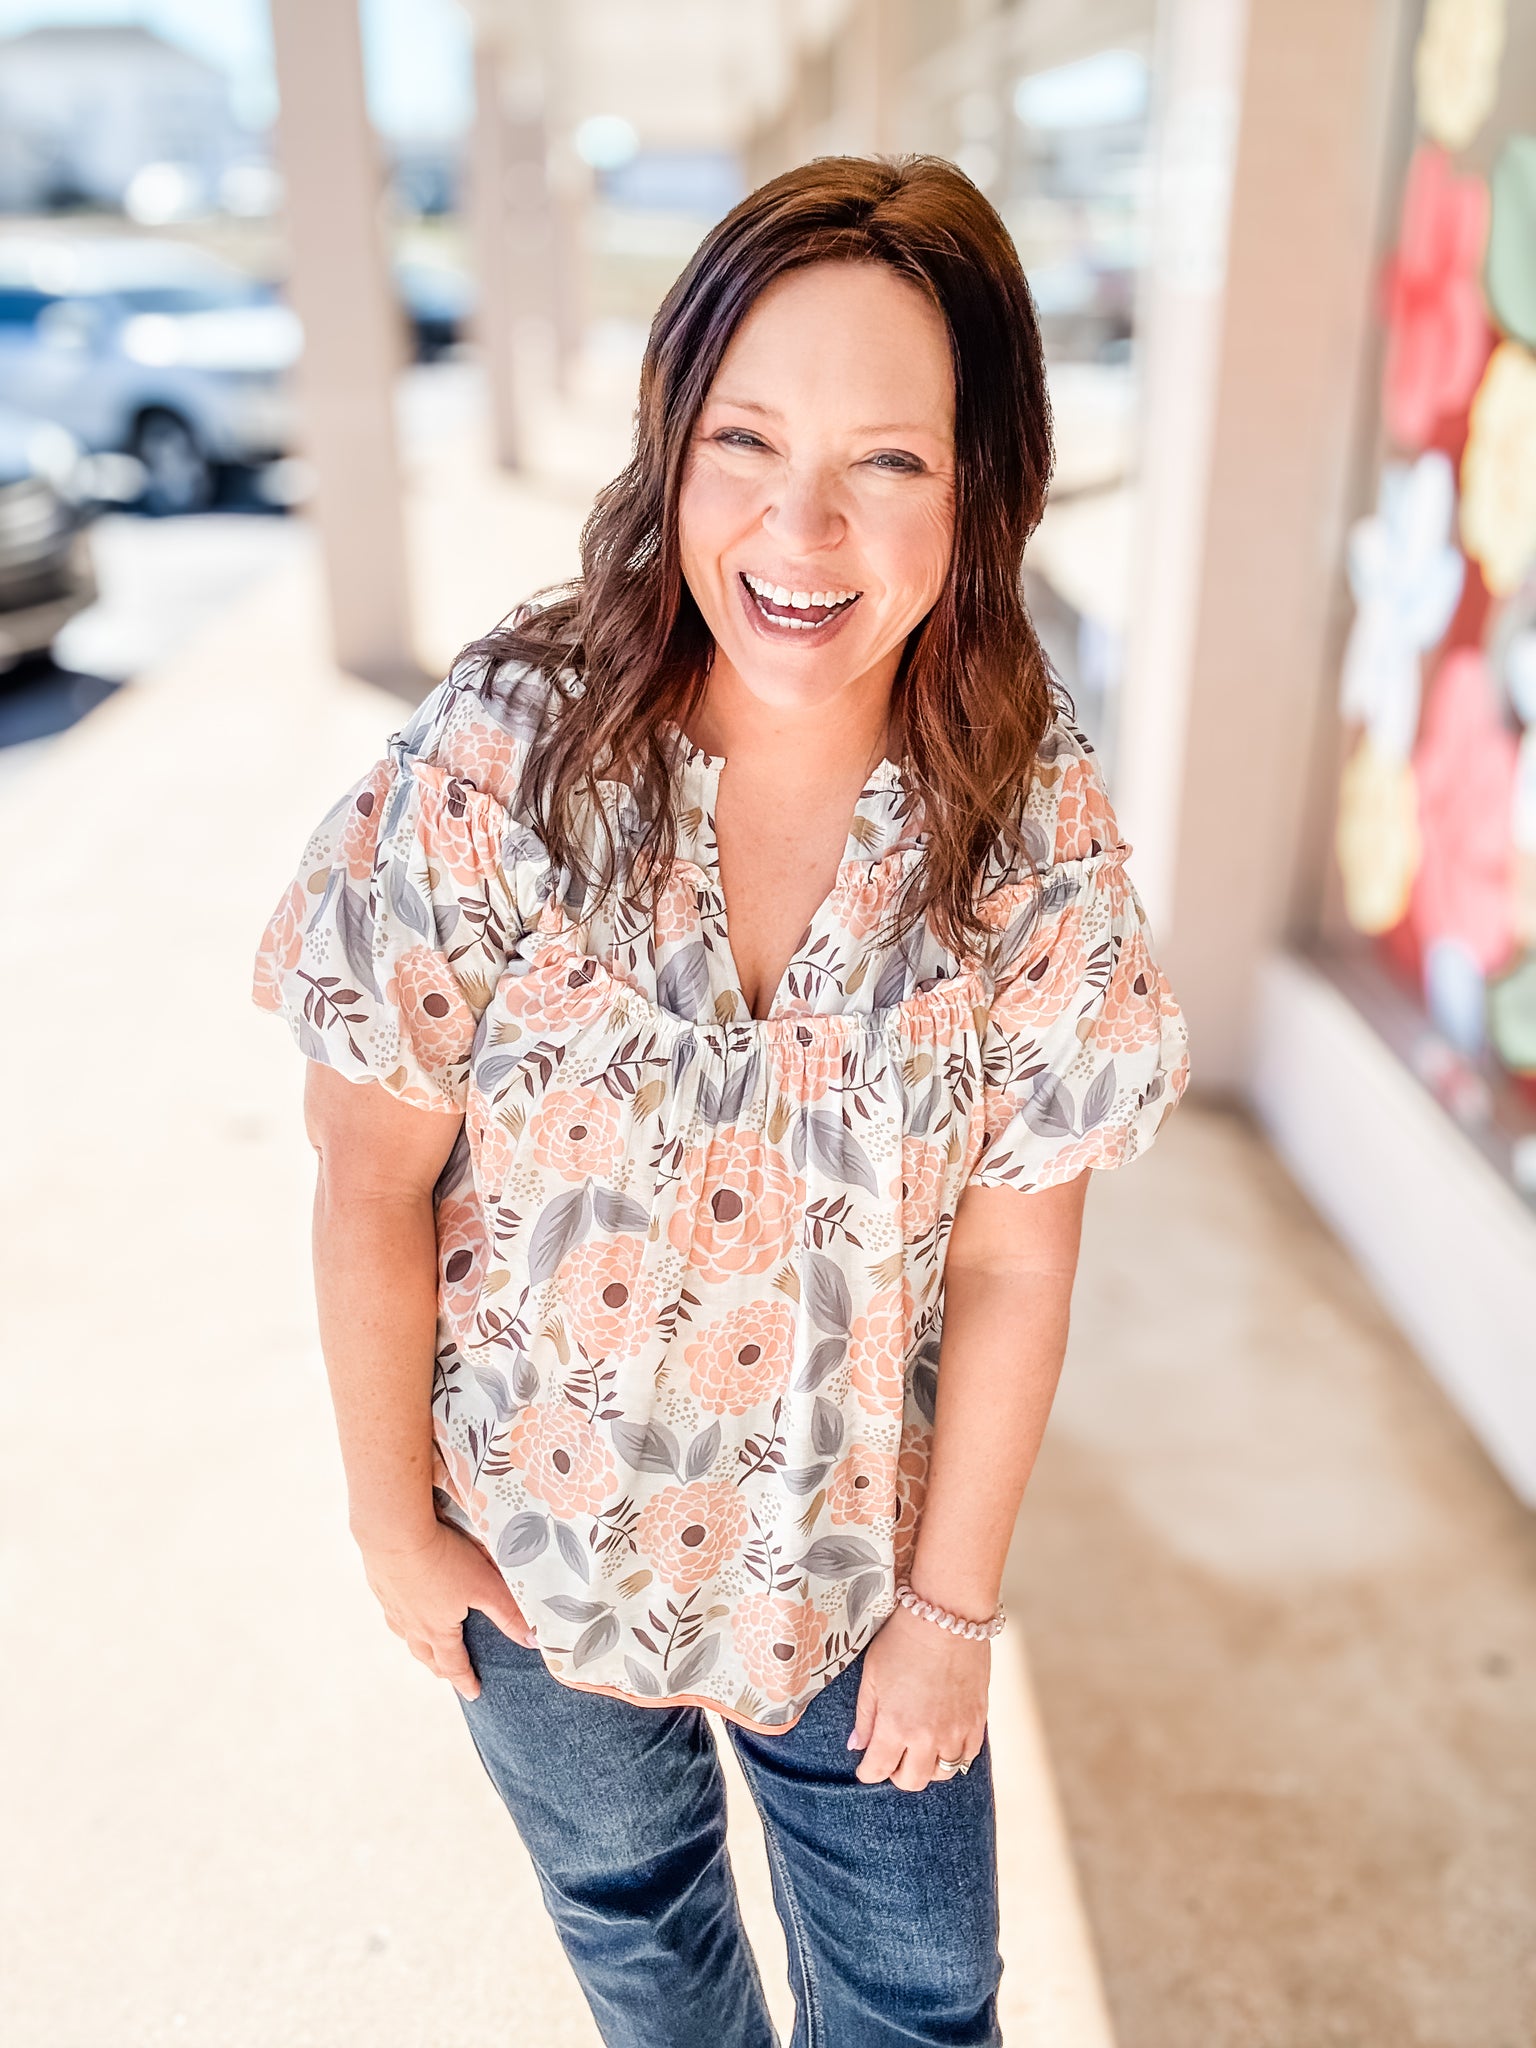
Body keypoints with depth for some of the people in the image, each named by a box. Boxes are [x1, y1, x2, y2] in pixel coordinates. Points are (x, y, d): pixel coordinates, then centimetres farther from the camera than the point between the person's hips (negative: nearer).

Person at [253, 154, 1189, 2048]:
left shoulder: (1040, 822, -19)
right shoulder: (495, 759, -25)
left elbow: (1012, 1260, -13)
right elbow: (372, 1188, -15)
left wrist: (952, 1606, -5)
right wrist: (391, 1518, -5)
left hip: (859, 1550, 0)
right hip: (541, 1541, 1)